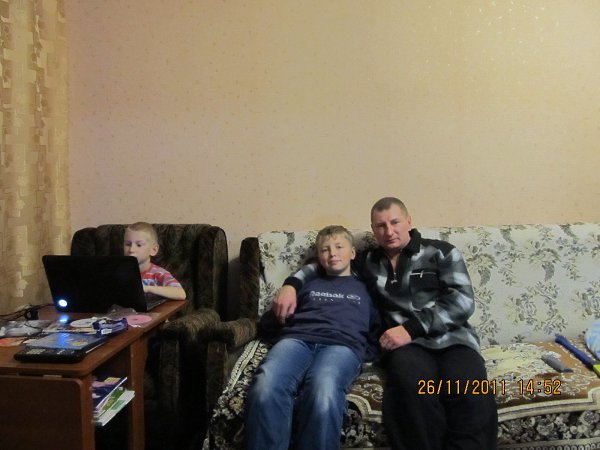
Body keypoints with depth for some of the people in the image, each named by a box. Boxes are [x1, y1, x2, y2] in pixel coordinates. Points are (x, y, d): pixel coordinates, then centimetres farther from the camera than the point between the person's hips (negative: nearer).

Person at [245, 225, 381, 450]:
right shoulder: (307, 284, 35)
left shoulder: (365, 289, 30)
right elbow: (266, 323, 31)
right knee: (265, 387, -36)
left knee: (323, 393, -41)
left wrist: (362, 354, 1)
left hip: (342, 344, -1)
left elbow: (378, 331, 17)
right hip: (297, 339, 2)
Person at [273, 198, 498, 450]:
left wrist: (411, 328, -13)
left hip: (452, 338, 0)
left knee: (471, 396, -35)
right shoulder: (367, 262, 19)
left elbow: (462, 301, -3)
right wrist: (291, 284, 8)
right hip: (407, 343, 1)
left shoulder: (441, 252, 10)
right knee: (415, 387, -36)